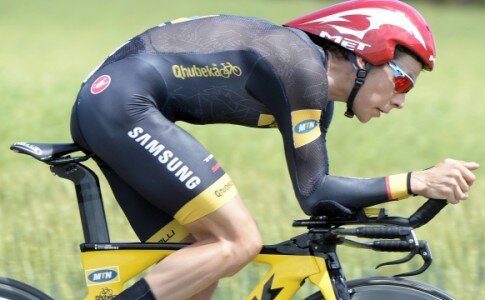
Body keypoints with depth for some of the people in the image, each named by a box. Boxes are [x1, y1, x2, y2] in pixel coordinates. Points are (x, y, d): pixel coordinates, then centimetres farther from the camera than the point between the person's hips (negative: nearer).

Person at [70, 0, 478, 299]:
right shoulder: (303, 67, -13)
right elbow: (312, 194, -14)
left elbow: (322, 193, 23)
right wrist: (417, 182, -15)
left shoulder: (318, 94, 16)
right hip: (123, 105, -10)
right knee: (239, 242, -14)